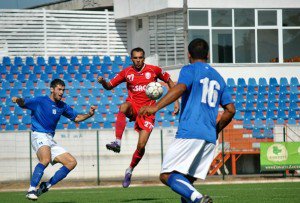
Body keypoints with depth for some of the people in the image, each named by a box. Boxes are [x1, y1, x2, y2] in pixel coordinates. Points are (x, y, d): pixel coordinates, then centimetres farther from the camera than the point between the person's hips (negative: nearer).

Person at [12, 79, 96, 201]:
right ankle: (31, 190, -32)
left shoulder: (62, 106, 16)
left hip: (50, 140, 8)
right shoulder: (40, 101, -2)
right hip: (39, 136, -8)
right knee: (46, 159, -35)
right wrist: (18, 100, -34)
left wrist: (89, 114, 8)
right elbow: (24, 103, -10)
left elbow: (76, 117, 25)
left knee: (72, 162, 0)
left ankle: (46, 186, 1)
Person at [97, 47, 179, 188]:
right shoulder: (126, 72, 3)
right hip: (133, 106, 1)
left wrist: (176, 101, 4)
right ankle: (117, 142, -46)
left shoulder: (154, 70, -1)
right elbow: (109, 86, 8)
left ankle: (130, 170, 17)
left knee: (141, 146, -9)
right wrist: (102, 82, -16)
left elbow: (169, 81, 11)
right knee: (123, 107, -39)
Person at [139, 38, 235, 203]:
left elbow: (180, 88, -17)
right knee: (186, 182, 11)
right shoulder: (218, 78, 23)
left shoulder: (189, 70, 4)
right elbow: (230, 110, 19)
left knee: (167, 175, -11)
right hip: (210, 138, 7)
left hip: (189, 133, -7)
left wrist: (155, 107, -25)